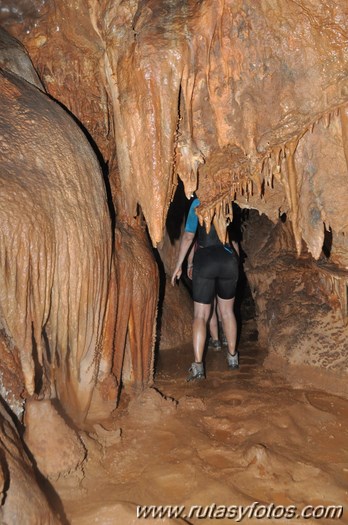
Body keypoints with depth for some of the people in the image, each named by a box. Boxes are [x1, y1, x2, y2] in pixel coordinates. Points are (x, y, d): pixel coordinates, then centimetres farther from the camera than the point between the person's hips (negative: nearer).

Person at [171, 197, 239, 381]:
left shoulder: (198, 203, 1)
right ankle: (232, 357, 31)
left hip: (205, 260, -3)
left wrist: (179, 265, 3)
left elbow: (188, 236, -3)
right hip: (229, 260, 3)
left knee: (200, 315, 2)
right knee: (227, 311, 19)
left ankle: (198, 366, -6)